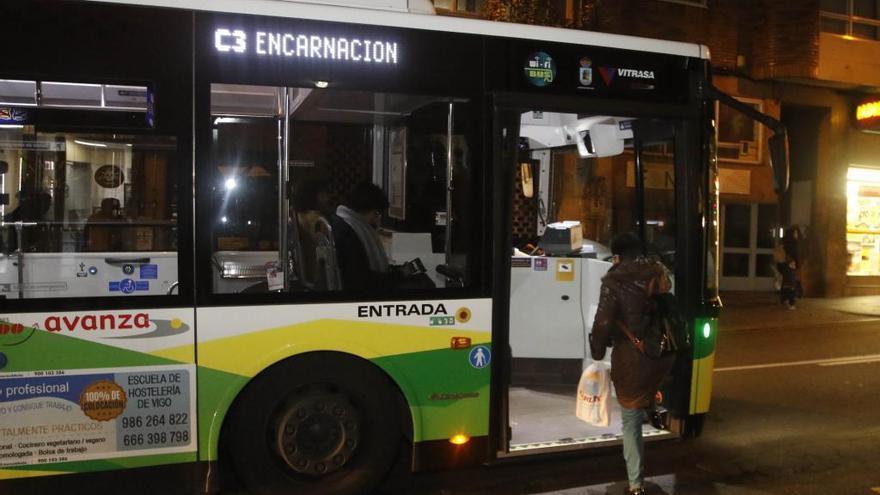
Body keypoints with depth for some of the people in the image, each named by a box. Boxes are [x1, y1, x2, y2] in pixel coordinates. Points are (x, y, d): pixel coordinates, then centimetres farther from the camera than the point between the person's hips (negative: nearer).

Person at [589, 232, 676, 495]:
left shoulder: (614, 282, -11)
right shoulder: (660, 273, 4)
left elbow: (604, 323, -15)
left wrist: (597, 351, 1)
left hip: (632, 358, -4)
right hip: (665, 355, 5)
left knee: (631, 421, 8)